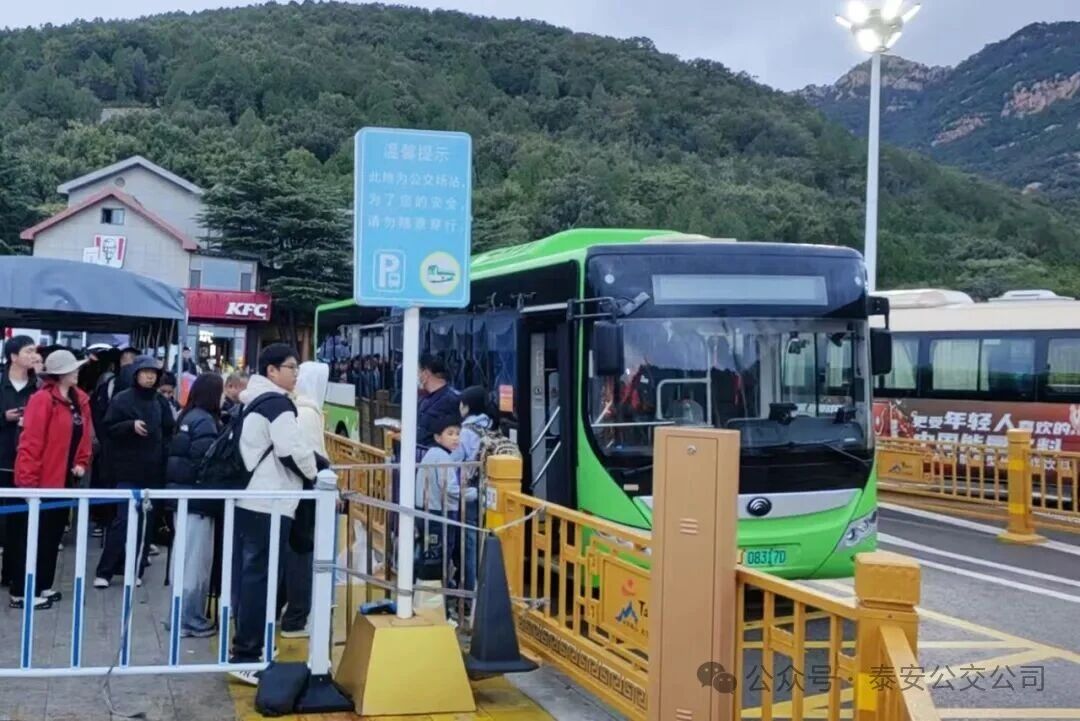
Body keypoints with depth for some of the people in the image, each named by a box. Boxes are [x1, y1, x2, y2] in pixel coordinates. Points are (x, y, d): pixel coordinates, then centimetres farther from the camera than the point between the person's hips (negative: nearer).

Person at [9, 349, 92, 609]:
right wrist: (28, 480, -21)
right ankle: (22, 593, 8)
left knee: (53, 534, 15)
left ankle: (42, 585, 26)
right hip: (41, 480, -8)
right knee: (33, 536, 0)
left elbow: (83, 435, 17)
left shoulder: (80, 400, 7)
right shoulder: (43, 400, -17)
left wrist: (81, 463, 5)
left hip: (64, 479, 8)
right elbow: (30, 442, -20)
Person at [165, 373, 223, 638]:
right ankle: (190, 620, 6)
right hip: (197, 497, -9)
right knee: (196, 561, -1)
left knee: (186, 559, 16)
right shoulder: (205, 421, -15)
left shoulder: (188, 416, 12)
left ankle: (185, 615, 25)